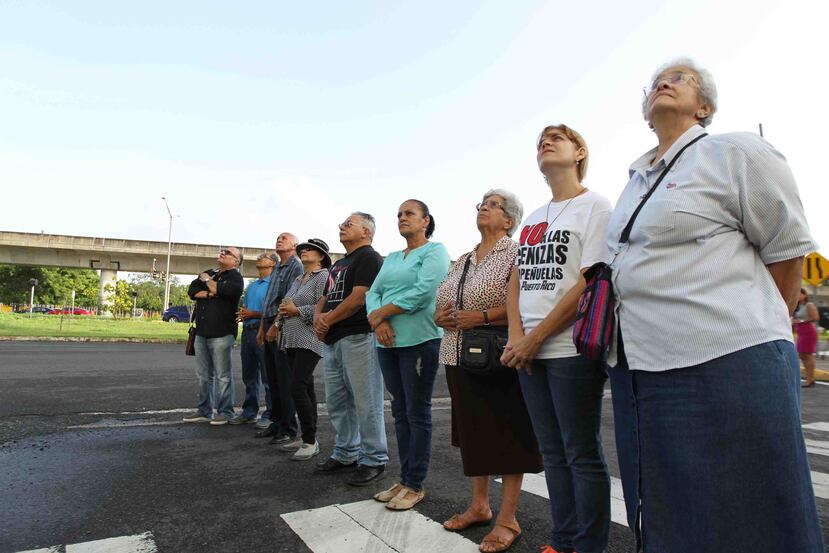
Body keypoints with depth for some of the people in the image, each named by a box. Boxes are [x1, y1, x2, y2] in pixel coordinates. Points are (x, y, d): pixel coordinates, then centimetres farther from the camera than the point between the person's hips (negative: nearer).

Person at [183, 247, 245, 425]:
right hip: (201, 332, 7)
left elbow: (224, 291, -19)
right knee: (203, 375, 12)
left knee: (223, 375, -3)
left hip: (221, 333, -7)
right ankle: (204, 410, 21)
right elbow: (192, 291, 6)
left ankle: (225, 412, 5)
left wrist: (207, 280, -2)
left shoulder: (235, 277, 0)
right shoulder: (208, 273, 20)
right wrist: (210, 294, -10)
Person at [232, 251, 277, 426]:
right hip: (247, 331, 8)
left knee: (268, 377, -2)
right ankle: (249, 412, 24)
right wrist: (242, 314, 1)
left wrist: (254, 314, -16)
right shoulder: (251, 285, 20)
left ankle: (270, 415, 5)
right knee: (249, 376, 14)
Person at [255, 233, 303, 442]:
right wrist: (262, 327, 17)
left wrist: (276, 325, -19)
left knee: (284, 380, -6)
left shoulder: (295, 267, -7)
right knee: (273, 379, 12)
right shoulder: (276, 269, 21)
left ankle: (288, 428, 1)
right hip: (270, 326, 9)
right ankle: (276, 422, 20)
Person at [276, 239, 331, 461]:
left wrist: (297, 310, -13)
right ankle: (307, 436, 17)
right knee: (306, 387, 11)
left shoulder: (323, 276, -5)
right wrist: (283, 310, 2)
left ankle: (310, 441, -6)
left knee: (298, 387, -14)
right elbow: (287, 304, 24)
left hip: (310, 340, -8)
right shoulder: (298, 279, 20)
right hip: (292, 339, 8)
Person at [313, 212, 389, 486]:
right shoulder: (339, 264, 23)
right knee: (336, 402, 14)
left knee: (366, 403, -3)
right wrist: (319, 317, 0)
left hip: (358, 337, -10)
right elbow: (325, 299, 22)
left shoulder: (368, 257, -6)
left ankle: (374, 460, 8)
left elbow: (359, 297, -17)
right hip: (332, 341, 10)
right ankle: (346, 454, 27)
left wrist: (329, 319, -8)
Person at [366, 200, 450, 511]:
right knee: (400, 412, 12)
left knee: (418, 413, 1)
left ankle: (415, 485, 11)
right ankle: (404, 478, 22)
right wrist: (378, 322, -10)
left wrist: (379, 313, -10)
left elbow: (423, 292, -15)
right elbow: (373, 293, 11)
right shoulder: (391, 259, 20)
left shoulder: (435, 251, -2)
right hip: (388, 343, 7)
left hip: (419, 341, -7)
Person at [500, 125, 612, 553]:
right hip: (528, 352, 7)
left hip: (573, 350, -6)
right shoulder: (532, 219, 17)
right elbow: (516, 280, 14)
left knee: (582, 454, 3)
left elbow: (591, 283, -13)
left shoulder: (595, 206, -3)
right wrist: (516, 336, -3)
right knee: (552, 453, 14)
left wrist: (535, 338, -13)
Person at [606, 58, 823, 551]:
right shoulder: (636, 180, 18)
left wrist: (752, 328, 4)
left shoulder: (738, 153, -2)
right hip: (638, 370, 7)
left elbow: (788, 252, -2)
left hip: (725, 366, -7)